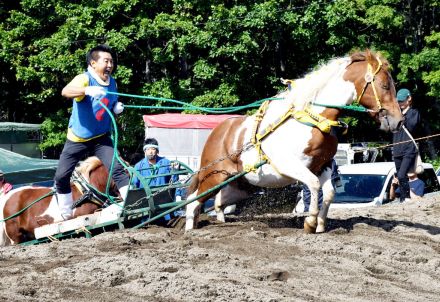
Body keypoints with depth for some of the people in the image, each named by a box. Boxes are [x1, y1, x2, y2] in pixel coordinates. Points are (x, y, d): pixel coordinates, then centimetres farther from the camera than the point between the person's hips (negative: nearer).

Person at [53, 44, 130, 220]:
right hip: (77, 139, -3)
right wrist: (87, 90, -60)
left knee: (117, 168, -18)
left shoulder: (112, 83, 0)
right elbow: (65, 91, -41)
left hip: (101, 138, 3)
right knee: (61, 176, 0)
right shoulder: (84, 79, -19)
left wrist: (117, 108, -5)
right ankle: (65, 215, 19)